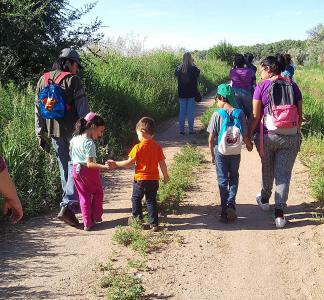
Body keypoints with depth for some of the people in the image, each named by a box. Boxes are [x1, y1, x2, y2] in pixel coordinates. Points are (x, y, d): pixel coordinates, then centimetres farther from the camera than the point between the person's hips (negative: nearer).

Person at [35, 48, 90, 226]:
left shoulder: (43, 80, 12)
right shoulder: (72, 80, -7)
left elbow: (38, 110, 13)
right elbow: (83, 109, -12)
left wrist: (40, 135, 16)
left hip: (52, 132, 6)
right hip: (71, 131, -6)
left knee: (64, 167, 18)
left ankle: (71, 202, 30)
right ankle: (67, 206, -13)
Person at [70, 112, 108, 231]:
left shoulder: (74, 139, 2)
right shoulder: (89, 143, -22)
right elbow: (89, 164, -28)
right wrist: (104, 167, -33)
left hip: (76, 171, 7)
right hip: (88, 171, -7)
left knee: (84, 196, 13)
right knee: (98, 192, 17)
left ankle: (87, 223, 14)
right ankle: (96, 217, 24)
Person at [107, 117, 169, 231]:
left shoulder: (138, 147, -14)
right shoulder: (157, 147, -2)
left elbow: (129, 162, -12)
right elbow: (162, 164, 1)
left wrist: (116, 164, -1)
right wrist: (165, 176, 15)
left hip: (140, 179, -4)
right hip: (154, 179, 4)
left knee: (136, 199, 16)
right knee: (151, 201, 12)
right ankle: (154, 224, 11)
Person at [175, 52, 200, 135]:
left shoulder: (179, 68, -5)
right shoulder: (193, 68, -11)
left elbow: (176, 74, 15)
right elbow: (198, 72, 9)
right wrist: (193, 64, 10)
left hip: (182, 93, 2)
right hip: (191, 93, -2)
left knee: (182, 111, 9)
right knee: (191, 112, 5)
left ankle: (181, 129, 10)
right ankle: (191, 130, 8)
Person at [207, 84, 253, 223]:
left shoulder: (217, 114, -12)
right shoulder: (239, 113, -6)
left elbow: (211, 138, -10)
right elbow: (244, 135, -4)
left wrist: (212, 154, 4)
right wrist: (248, 144, 18)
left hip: (220, 151, -2)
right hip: (235, 151, 2)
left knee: (222, 180, 10)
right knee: (234, 178, 19)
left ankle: (225, 210, 9)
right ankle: (231, 205, 3)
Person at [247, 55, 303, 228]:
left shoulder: (262, 87, -6)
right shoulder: (293, 85, 4)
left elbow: (255, 116, -8)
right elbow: (300, 114, 8)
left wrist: (248, 136, 1)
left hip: (267, 135, -1)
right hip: (291, 137, 2)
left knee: (267, 170, 20)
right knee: (284, 174, 4)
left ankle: (264, 199, 41)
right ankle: (279, 212, -1)